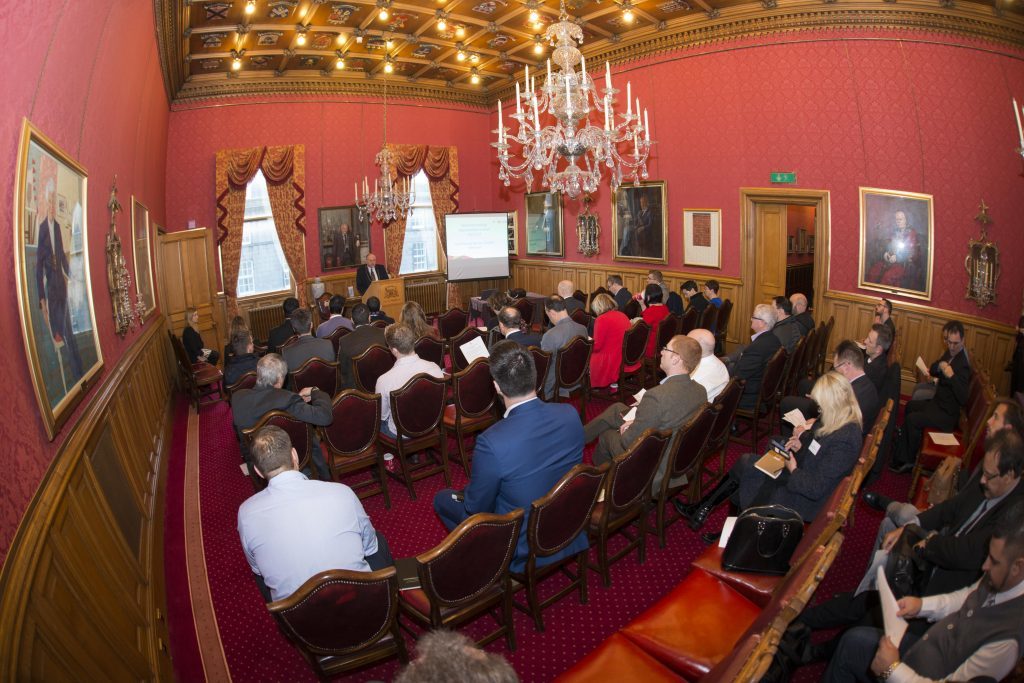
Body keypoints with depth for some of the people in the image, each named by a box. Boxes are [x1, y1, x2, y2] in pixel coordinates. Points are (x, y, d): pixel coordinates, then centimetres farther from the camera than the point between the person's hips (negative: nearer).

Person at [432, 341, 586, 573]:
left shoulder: (492, 443, -34)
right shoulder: (570, 414, -17)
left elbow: (476, 508, -17)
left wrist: (465, 497, 7)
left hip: (525, 549, -5)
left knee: (442, 499, 14)